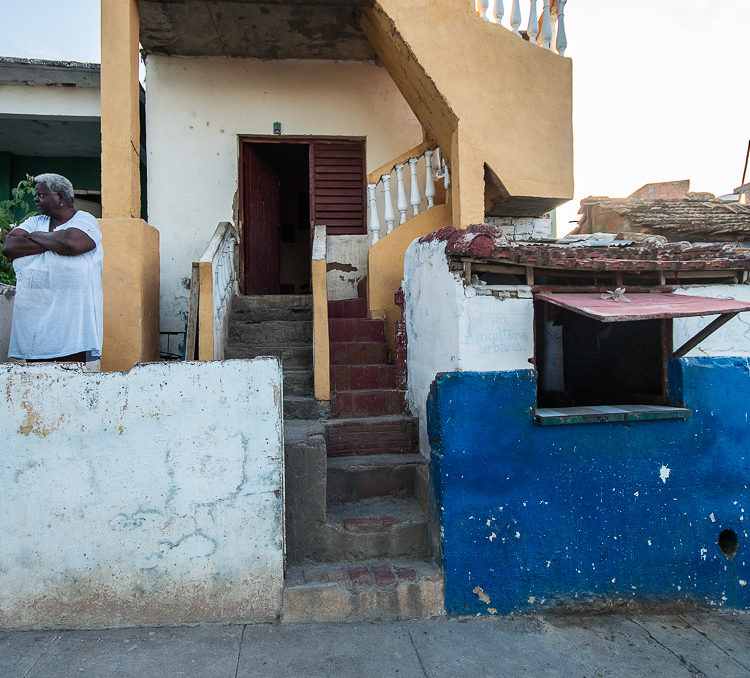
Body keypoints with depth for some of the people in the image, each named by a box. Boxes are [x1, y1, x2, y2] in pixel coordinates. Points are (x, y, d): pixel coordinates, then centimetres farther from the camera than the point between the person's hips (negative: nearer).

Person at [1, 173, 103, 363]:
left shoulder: (85, 220, 3)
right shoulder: (36, 222, 20)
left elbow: (72, 243, -20)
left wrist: (37, 237, -2)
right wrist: (52, 243, -5)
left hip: (70, 310, -5)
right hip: (31, 310, 5)